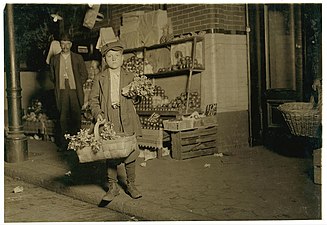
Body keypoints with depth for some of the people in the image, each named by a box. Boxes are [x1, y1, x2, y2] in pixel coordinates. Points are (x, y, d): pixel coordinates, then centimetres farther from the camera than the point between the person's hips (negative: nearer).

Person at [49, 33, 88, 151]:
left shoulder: (78, 58, 8)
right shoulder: (54, 59, 11)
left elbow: (84, 74, 10)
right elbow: (52, 76, 17)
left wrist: (77, 85, 4)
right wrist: (58, 85, 8)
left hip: (75, 91, -1)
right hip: (61, 92, 1)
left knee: (76, 118, -1)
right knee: (62, 118, 0)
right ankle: (63, 144, 7)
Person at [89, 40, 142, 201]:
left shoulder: (130, 77, 11)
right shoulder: (99, 78, 9)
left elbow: (136, 97, 13)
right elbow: (93, 99, 8)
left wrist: (134, 93, -9)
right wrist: (97, 113, -8)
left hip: (127, 120, 1)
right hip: (108, 120, 0)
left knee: (130, 152, 1)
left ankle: (131, 185, 18)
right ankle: (113, 187, 14)